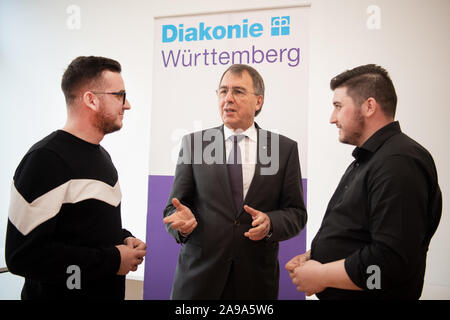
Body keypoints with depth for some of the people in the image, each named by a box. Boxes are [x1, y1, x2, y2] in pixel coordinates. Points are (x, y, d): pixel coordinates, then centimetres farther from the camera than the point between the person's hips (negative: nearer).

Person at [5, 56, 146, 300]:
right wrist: (112, 261, -20)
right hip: (61, 292, -8)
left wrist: (123, 239, -1)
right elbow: (23, 255, -24)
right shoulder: (47, 159, -19)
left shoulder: (100, 155, 9)